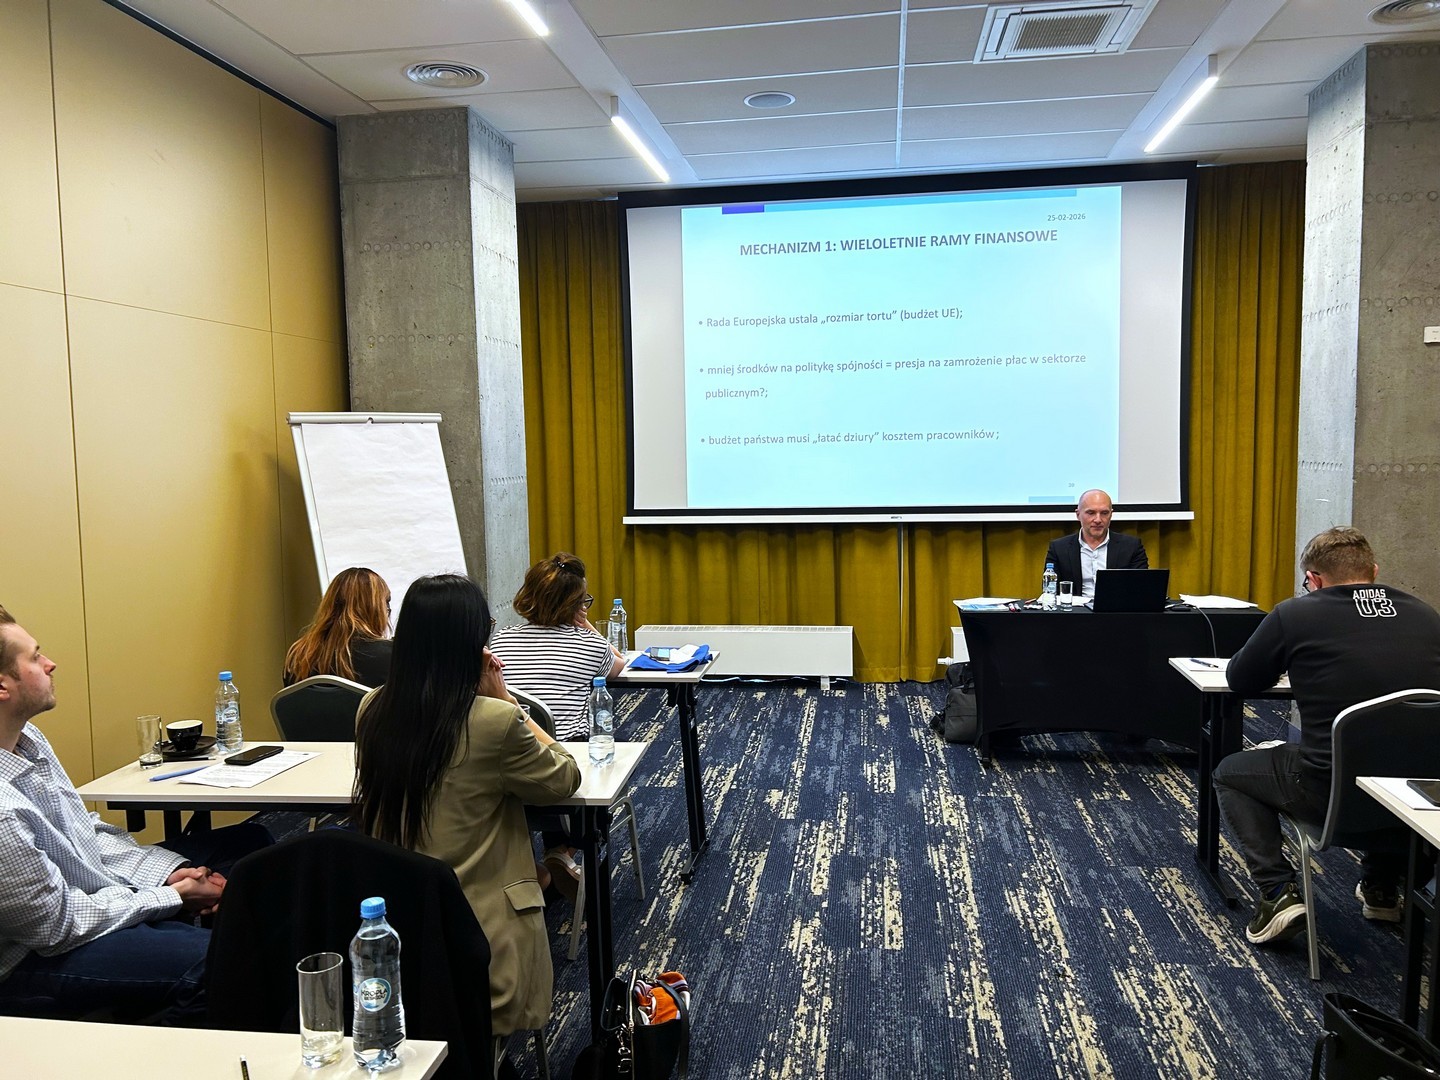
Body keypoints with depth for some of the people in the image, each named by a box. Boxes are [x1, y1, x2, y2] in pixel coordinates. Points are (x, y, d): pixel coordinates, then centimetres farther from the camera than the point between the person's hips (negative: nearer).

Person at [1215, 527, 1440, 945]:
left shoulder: (1294, 615, -8)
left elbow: (1239, 681, 7)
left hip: (1330, 792, -5)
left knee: (1230, 772, 23)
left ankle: (1278, 892, 9)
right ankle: (1381, 887, 43)